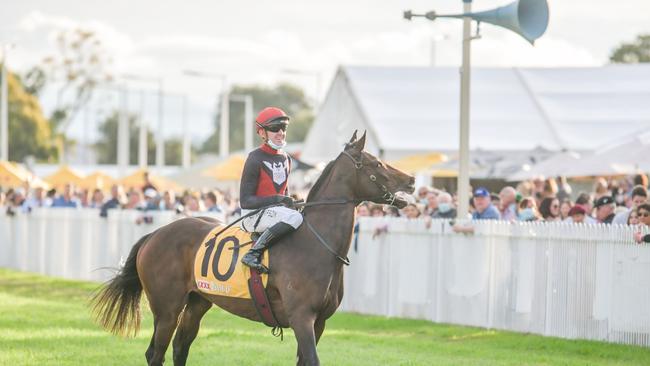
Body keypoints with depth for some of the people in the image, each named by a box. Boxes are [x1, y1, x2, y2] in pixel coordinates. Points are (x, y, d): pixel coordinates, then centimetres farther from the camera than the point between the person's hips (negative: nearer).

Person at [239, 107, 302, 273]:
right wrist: (276, 199, -22)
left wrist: (289, 202, 2)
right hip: (253, 215, -8)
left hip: (276, 210, 8)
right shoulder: (256, 159, -10)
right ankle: (252, 254, -31)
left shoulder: (285, 158, 14)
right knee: (294, 218, -33)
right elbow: (245, 201, -14)